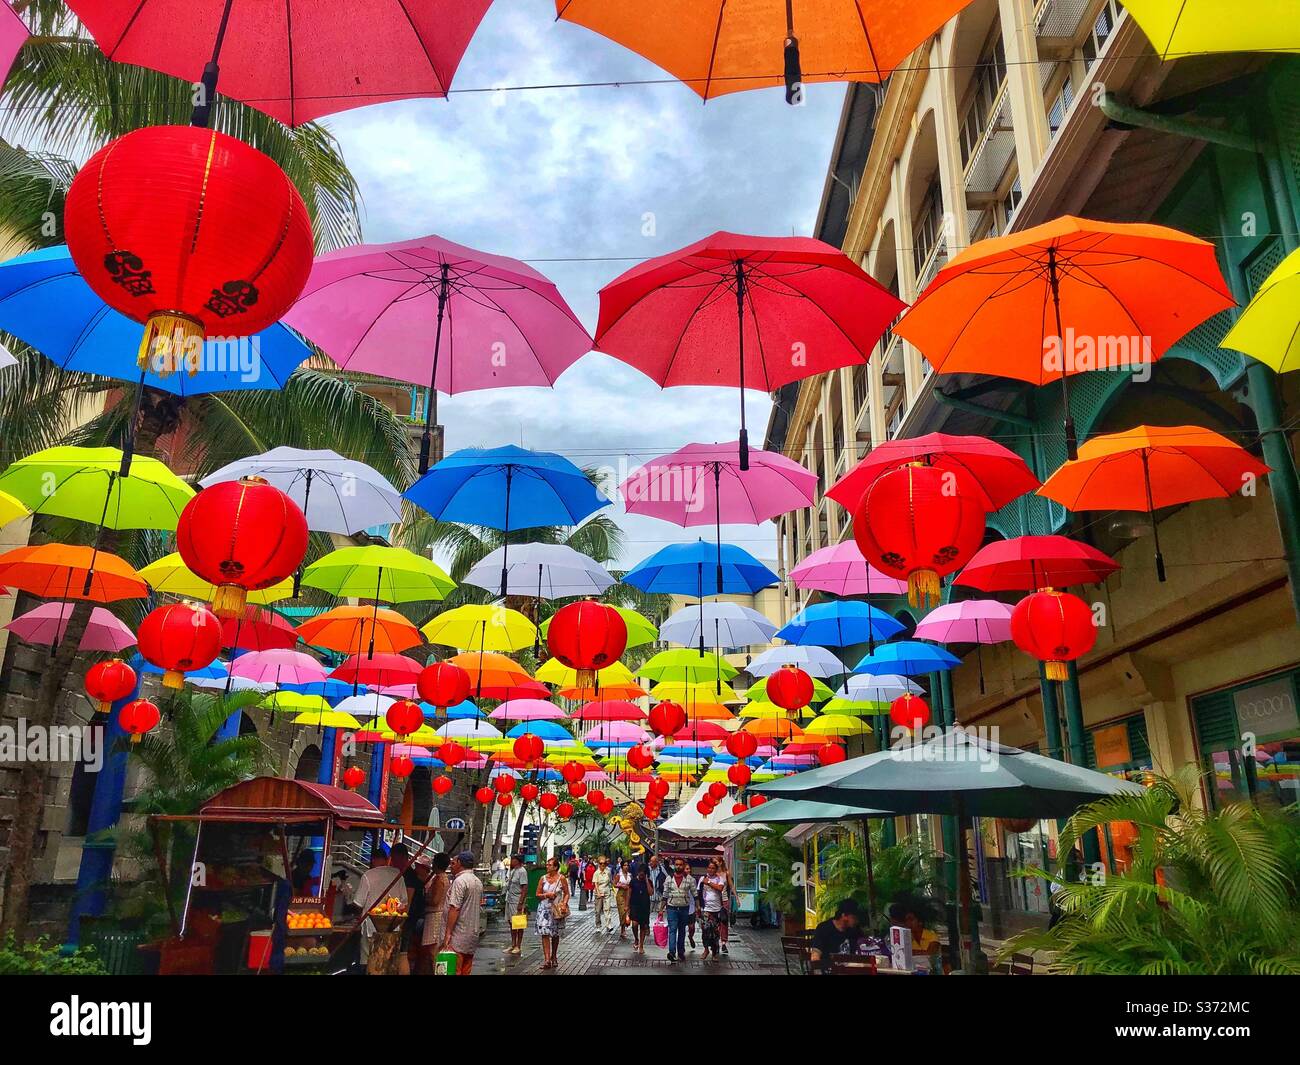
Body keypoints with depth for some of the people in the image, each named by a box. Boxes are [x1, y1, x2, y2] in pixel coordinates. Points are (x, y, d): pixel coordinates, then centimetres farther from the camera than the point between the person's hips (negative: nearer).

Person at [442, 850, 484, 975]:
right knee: (466, 971, 12)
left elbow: (454, 909, -19)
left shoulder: (460, 881, -13)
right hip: (473, 934, 8)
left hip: (459, 935, -8)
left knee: (454, 971, -5)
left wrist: (448, 933, -18)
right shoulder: (478, 882, 13)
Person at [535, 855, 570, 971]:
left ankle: (554, 957, 28)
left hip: (557, 910, -1)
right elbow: (538, 895, 5)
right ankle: (547, 959, -12)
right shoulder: (543, 878, 1)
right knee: (545, 933, -11)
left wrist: (564, 904, -16)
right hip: (544, 909, 1)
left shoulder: (561, 879, -4)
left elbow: (567, 894, 1)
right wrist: (546, 895, -13)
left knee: (555, 935, 10)